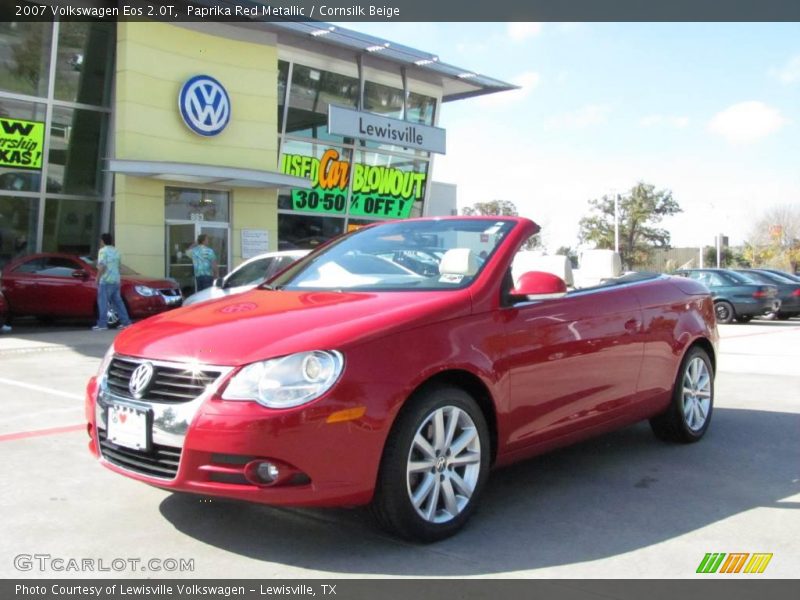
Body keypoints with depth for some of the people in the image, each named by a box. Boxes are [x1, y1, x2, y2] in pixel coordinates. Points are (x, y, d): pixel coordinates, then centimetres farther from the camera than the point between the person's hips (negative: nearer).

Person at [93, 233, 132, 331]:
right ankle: (126, 322, 11)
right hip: (116, 280, 7)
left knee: (103, 302, -5)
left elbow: (102, 267, -16)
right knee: (117, 301, 12)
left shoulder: (103, 250, -8)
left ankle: (102, 324, -7)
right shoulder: (116, 251, 15)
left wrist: (97, 279, -9)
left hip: (106, 280, -7)